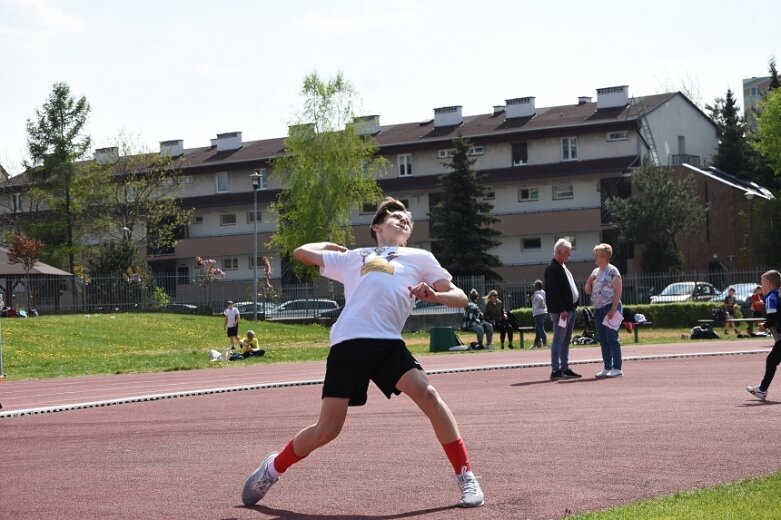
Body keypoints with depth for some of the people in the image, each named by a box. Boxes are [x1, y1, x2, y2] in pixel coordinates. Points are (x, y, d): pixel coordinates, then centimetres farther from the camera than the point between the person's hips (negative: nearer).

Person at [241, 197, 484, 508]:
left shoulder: (419, 258, 24)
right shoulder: (352, 257, 27)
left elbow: (459, 298, 18)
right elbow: (302, 252, 36)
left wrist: (434, 295, -1)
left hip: (387, 341, 0)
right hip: (347, 343, 0)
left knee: (427, 394, -24)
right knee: (326, 430, -4)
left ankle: (466, 477, -10)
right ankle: (273, 468, 23)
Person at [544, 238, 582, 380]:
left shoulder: (563, 268, 18)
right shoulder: (552, 269, -13)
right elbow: (554, 292, -19)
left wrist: (573, 307, 16)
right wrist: (562, 310, -22)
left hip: (570, 309, 10)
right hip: (560, 311, -10)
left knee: (566, 341, 12)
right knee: (559, 340, -8)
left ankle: (565, 369, 16)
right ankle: (556, 370, -7)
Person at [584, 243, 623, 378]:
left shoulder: (612, 271, -7)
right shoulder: (595, 272, 16)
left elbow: (618, 291, -12)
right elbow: (587, 291, 21)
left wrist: (613, 309, -19)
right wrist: (589, 281, 0)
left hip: (610, 308, -8)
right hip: (598, 309, 8)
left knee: (612, 339, -8)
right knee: (603, 340, 8)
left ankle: (617, 368, -5)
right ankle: (607, 367, 12)